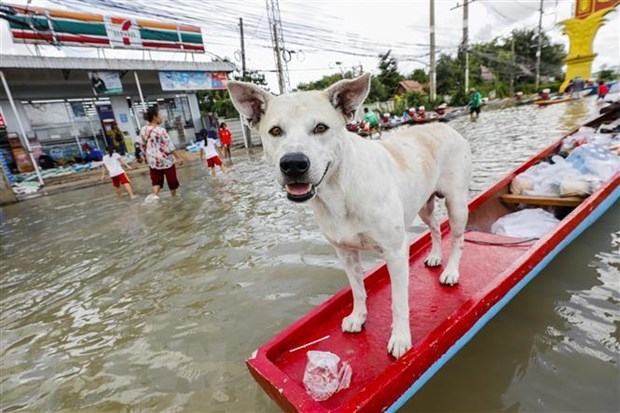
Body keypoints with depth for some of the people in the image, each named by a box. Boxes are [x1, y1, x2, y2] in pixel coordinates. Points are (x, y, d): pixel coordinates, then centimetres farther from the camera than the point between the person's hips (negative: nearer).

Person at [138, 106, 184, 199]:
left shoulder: (143, 130, 2)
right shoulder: (161, 130, -18)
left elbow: (142, 145, 10)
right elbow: (169, 146, -17)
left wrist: (146, 156, 23)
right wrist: (178, 157, -10)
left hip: (152, 160, 6)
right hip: (165, 159, -5)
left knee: (156, 180, 13)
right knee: (172, 179, 12)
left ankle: (155, 194, -9)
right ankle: (174, 197, 25)